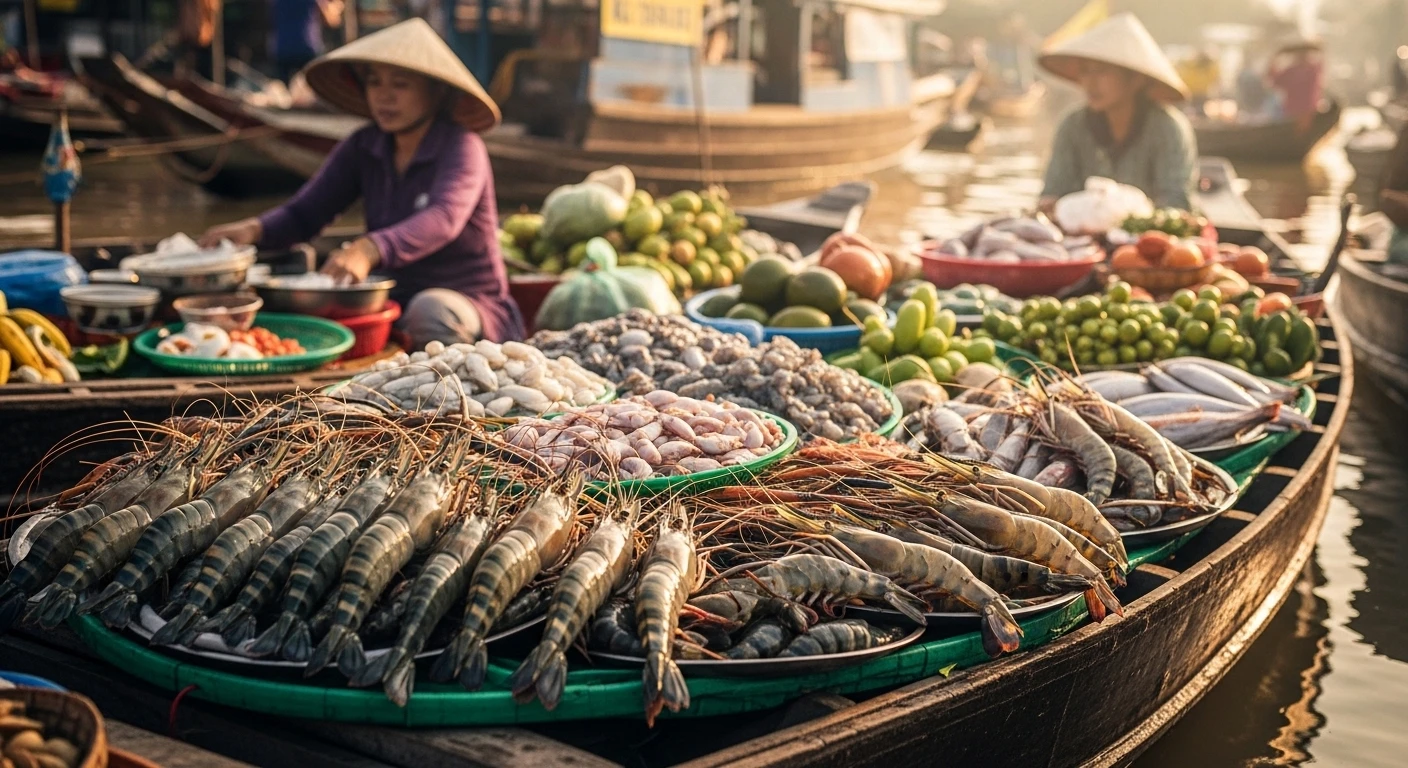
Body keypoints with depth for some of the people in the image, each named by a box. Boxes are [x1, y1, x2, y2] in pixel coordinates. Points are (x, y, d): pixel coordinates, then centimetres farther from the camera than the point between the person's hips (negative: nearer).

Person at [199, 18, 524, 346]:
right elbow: (303, 214, 2)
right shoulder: (362, 147, 6)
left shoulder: (461, 147, -12)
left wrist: (368, 250, -50)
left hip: (468, 305, -4)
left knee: (431, 310, -38)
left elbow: (444, 219, -32)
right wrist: (256, 229, -22)